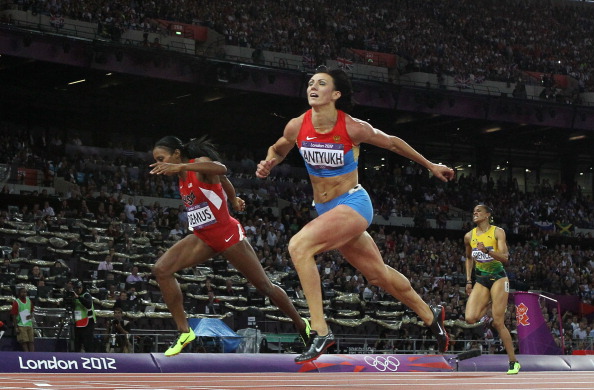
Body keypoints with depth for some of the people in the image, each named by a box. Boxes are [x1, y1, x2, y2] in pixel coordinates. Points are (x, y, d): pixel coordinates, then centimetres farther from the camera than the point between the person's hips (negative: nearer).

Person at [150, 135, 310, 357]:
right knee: (161, 270, -13)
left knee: (264, 286, 5)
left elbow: (220, 169, -46)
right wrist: (233, 199, 33)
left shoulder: (200, 164, -20)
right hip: (203, 237, 8)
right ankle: (184, 332, -10)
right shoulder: (182, 177, 4)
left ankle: (303, 326, 28)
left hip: (227, 234, -8)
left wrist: (180, 166, -57)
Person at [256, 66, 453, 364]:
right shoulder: (297, 127, -5)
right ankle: (430, 316, 41)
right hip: (325, 210, 6)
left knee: (299, 246, -27)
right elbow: (278, 149, 17)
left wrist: (431, 166, 12)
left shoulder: (353, 128, -16)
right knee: (378, 273, 18)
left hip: (352, 204, -6)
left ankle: (320, 331, -26)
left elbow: (392, 143, 1)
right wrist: (268, 164, -7)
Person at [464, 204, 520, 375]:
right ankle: (489, 305, 18)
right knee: (470, 318, -16)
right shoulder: (469, 236, 6)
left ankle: (514, 362, 0)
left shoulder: (498, 232, -7)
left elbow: (505, 258, -16)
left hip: (498, 278, -4)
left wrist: (487, 250, -31)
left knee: (498, 323, -11)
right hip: (481, 280, 4)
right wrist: (468, 281, 14)